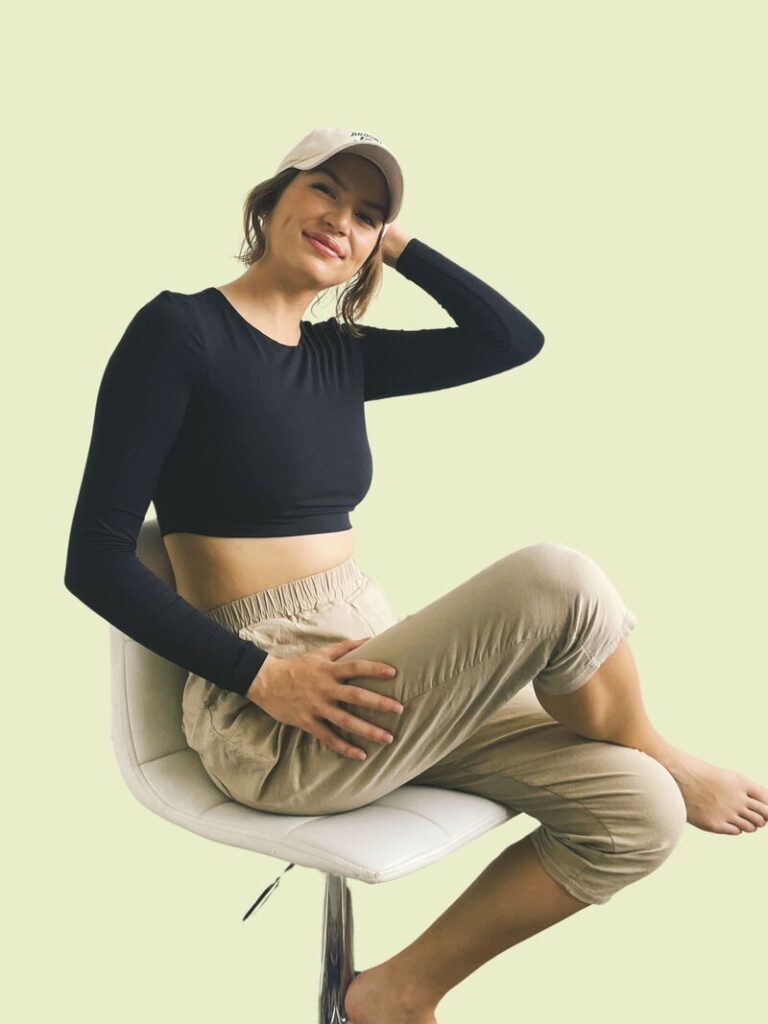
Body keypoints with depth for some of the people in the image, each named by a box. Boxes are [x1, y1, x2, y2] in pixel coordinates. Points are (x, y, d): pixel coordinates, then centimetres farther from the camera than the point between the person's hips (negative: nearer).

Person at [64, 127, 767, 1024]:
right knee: (557, 580, -25)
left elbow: (514, 338, 11)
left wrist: (400, 245, 9)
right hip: (269, 721, -7)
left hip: (369, 676, 8)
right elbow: (95, 560, -11)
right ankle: (668, 761, 7)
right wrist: (261, 675, -19)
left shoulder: (341, 356, 13)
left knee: (638, 813, -8)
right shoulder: (178, 329, -7)